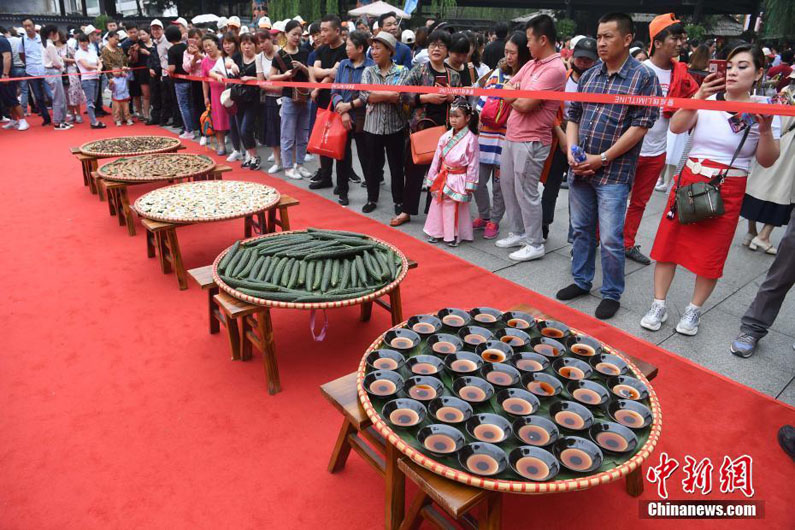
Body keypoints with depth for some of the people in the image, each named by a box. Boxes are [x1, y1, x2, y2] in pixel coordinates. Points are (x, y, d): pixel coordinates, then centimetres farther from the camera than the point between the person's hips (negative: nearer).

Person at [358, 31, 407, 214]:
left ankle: (399, 201, 20)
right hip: (372, 126, 2)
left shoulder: (401, 72, 0)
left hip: (395, 126, -2)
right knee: (373, 164, 11)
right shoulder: (368, 71, 6)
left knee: (397, 165, 7)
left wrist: (376, 95, -13)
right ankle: (372, 198, 27)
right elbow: (364, 96, -10)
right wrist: (388, 94, -13)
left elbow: (399, 96, -14)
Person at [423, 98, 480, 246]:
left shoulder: (470, 139, -11)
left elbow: (473, 163, -10)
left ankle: (454, 235, 16)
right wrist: (431, 179, 7)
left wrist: (470, 185, -11)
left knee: (457, 208, 4)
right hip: (443, 177, 5)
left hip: (459, 179, -5)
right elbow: (437, 158, 7)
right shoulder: (445, 136, 4)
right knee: (437, 204, 11)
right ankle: (436, 232, 24)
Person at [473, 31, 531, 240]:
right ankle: (483, 216, 29)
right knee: (478, 181, 8)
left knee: (499, 184, 5)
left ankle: (494, 221, 23)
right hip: (485, 135, 5)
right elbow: (483, 98, 13)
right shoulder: (497, 73, 10)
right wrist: (480, 116, 1)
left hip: (506, 138, -4)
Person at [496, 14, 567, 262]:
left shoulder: (555, 69, -15)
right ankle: (518, 233, 31)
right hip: (512, 135, 9)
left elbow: (525, 104, -21)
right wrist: (519, 95, -10)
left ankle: (535, 244, 11)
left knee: (526, 192, -3)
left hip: (531, 141, -9)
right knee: (507, 185, 16)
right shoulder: (531, 64, 13)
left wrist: (513, 97, 0)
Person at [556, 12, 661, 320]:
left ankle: (612, 294, 15)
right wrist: (572, 152, -3)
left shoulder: (644, 78, -5)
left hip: (614, 172, -5)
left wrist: (602, 159, -15)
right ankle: (581, 281, 31)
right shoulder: (588, 76, 11)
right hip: (580, 168, 5)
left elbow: (640, 126, -10)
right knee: (581, 230, 15)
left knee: (611, 239, -2)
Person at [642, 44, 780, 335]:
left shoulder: (764, 110, 1)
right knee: (668, 242, 1)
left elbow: (767, 161, -1)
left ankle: (693, 310, 22)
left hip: (728, 191, 0)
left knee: (711, 254, 5)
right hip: (689, 180, 1)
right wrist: (699, 97, -23)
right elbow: (676, 127, -12)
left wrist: (765, 130, -17)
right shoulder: (708, 99, 2)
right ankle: (659, 305, 14)